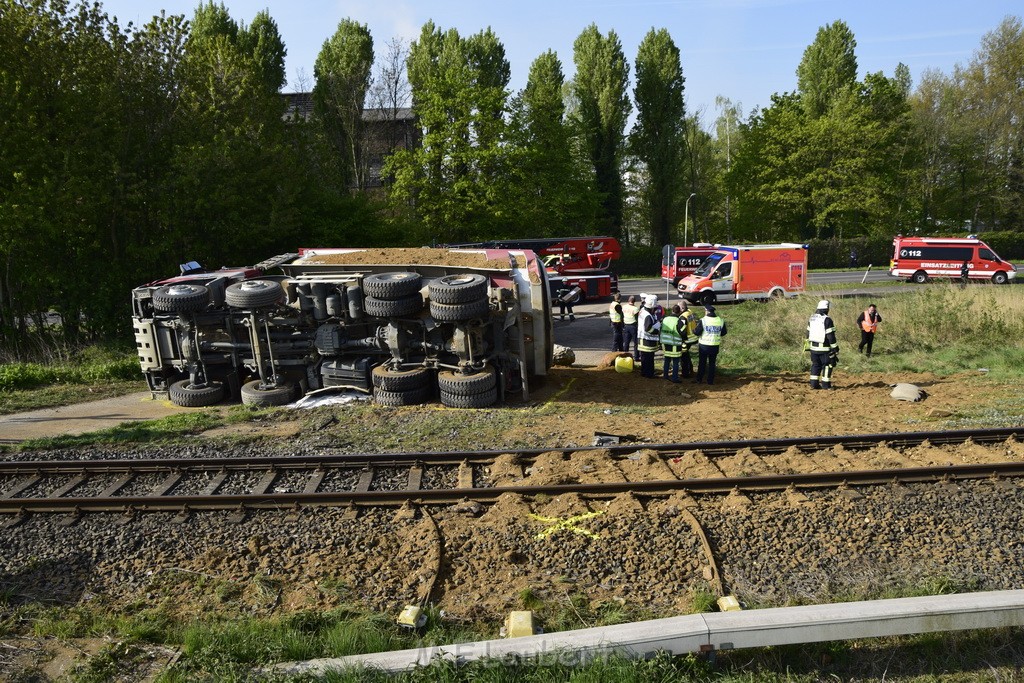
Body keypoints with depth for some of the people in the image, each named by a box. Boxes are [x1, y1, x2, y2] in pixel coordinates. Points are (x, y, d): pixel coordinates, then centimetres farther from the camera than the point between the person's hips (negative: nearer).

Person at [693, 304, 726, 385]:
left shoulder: (703, 320, -14)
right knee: (712, 363, 13)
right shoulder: (721, 321, -1)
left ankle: (699, 379, 15)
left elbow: (697, 332, -14)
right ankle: (710, 381, 15)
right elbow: (724, 333, 7)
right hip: (715, 346, 3)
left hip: (704, 345, -3)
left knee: (702, 363, 9)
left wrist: (693, 330, 7)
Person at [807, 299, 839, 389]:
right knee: (827, 365, 5)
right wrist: (835, 348, -8)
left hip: (813, 347, 6)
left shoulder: (811, 319, 7)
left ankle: (814, 383, 12)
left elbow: (808, 334, 13)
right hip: (824, 348, -6)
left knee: (815, 365, 13)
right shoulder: (827, 320, -15)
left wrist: (809, 345, 23)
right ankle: (826, 384, 7)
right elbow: (831, 336, -15)